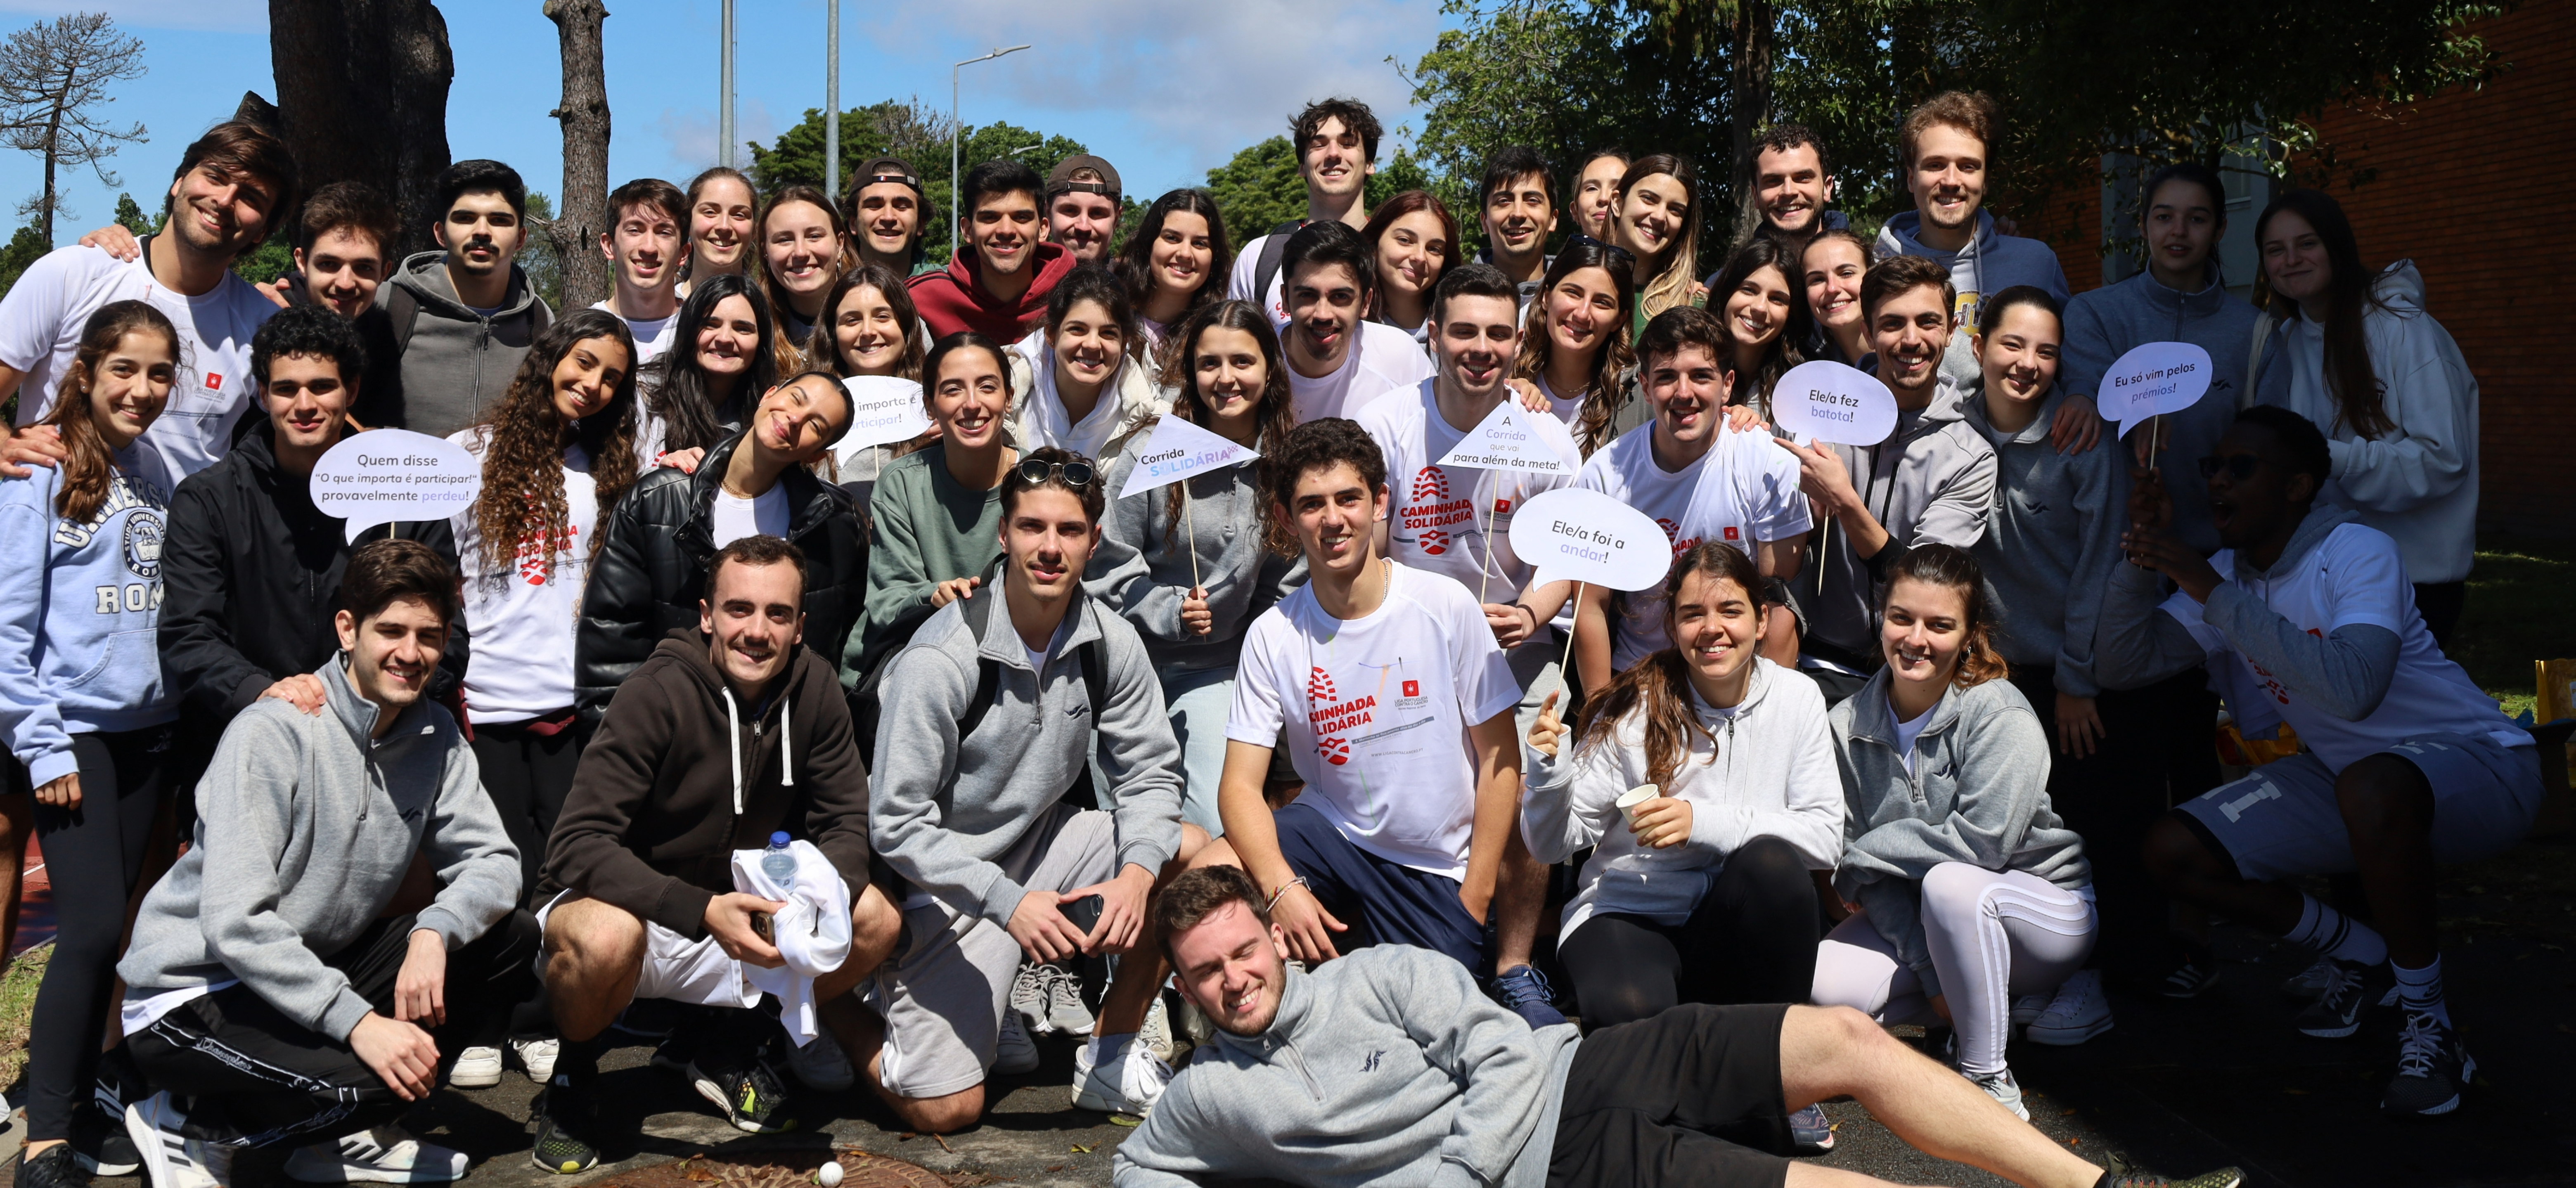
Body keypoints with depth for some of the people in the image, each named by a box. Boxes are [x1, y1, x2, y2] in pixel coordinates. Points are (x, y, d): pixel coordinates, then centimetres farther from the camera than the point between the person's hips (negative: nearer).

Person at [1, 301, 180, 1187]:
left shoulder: (155, 469, 11)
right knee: (94, 924, -11)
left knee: (104, 928, 8)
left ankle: (74, 1108, 18)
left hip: (149, 730, 5)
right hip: (72, 733, -5)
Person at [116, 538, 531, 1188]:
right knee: (367, 1081, -32)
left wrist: (435, 932, -24)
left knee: (510, 941, -8)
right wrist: (359, 1022, -34)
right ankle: (191, 1125, -1)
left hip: (318, 969, 8)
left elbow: (492, 862, -1)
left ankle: (338, 1133, 3)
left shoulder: (436, 734, 0)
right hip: (196, 993, -7)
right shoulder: (273, 733, -21)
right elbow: (233, 923, -27)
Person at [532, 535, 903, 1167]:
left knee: (876, 920, -15)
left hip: (731, 919, 5)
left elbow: (847, 824, -2)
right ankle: (572, 1077, -3)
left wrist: (823, 894, -26)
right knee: (607, 937, -38)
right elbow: (578, 845, -28)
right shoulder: (660, 692, -21)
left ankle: (730, 1046, 10)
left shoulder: (813, 686, -6)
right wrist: (703, 911, -40)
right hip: (627, 906, -5)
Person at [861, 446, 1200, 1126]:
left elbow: (1149, 774, -2)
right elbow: (896, 825, -21)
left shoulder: (1111, 644, -7)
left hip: (1043, 840, 5)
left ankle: (1110, 1057, 0)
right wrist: (1007, 901, -30)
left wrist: (1138, 872, -23)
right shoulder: (940, 660, -23)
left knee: (1189, 854, -18)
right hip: (947, 878, -5)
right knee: (945, 1111, -14)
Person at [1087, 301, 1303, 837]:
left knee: (1220, 825, -13)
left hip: (1218, 670, 1)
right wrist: (1169, 611, -19)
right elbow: (1108, 567, -5)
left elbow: (1286, 585, 9)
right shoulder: (1150, 453, -7)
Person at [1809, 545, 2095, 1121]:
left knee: (1949, 884, -37)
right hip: (1912, 919, 5)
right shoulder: (1849, 723, -7)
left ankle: (1988, 1077, -20)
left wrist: (1868, 855, -17)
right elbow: (1860, 857, -9)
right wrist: (1928, 971, -19)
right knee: (1828, 987, -21)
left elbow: (1983, 841, -28)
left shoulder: (2002, 716, -20)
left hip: (2044, 910, -4)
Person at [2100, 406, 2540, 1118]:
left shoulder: (2358, 552, -21)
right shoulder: (2225, 575, 0)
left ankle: (2429, 1027, -21)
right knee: (2175, 855, -7)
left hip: (2477, 764, -7)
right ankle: (2364, 958, 16)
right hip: (2344, 774, 8)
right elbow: (2124, 667, -7)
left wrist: (2213, 592, -37)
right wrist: (2142, 550, -19)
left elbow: (2353, 689, -39)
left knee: (2370, 786, -42)